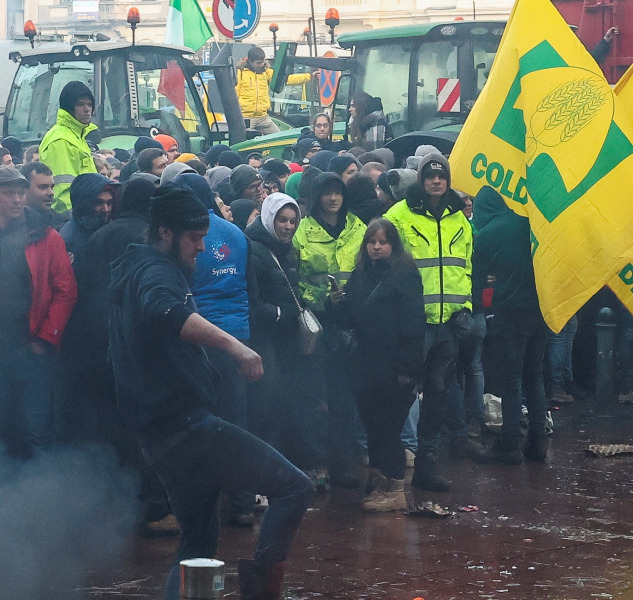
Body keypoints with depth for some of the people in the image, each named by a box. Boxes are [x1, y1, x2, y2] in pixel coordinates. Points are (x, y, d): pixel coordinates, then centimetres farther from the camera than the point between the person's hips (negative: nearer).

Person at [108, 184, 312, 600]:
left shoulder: (134, 271, 21)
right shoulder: (156, 271, -11)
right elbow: (165, 311, -35)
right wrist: (231, 343, -44)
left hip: (161, 435, 10)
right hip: (186, 422, -10)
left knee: (200, 540, 18)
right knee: (294, 487, -13)